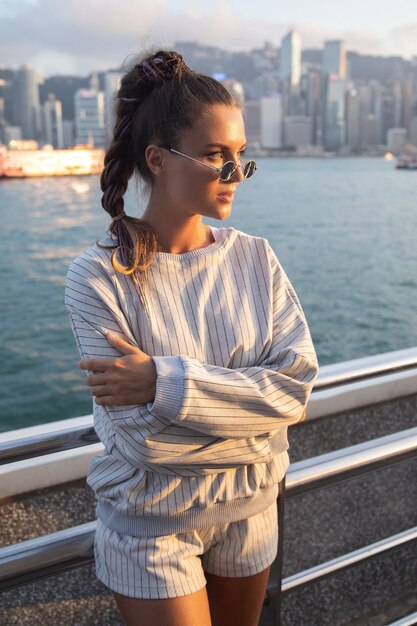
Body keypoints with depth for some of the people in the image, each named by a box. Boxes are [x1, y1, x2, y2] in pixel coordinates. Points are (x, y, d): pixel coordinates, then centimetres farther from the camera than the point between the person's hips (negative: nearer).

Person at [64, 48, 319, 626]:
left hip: (251, 510, 5)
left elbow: (300, 379, -17)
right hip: (152, 524, -4)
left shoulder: (255, 259, -6)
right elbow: (143, 437, -23)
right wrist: (260, 409, -15)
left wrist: (167, 382, -26)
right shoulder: (100, 276, -19)